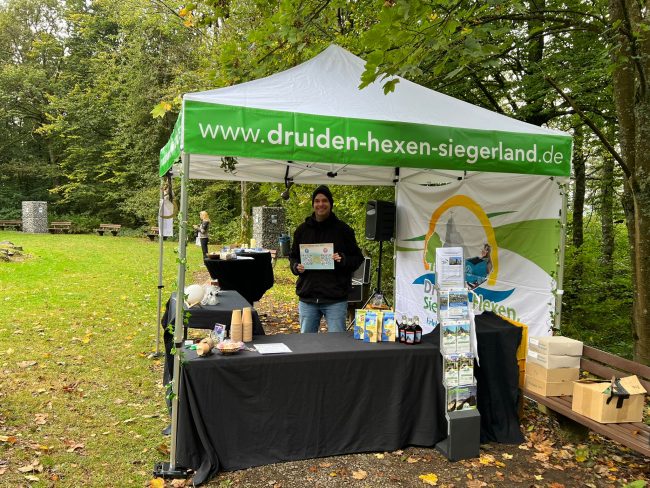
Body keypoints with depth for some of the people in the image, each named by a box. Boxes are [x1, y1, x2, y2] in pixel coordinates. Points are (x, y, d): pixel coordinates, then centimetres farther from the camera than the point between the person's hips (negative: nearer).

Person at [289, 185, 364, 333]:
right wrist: (296, 267, -4)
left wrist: (343, 260, -17)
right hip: (307, 298, 3)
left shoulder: (343, 229, 0)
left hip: (335, 299, -3)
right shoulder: (302, 229, 9)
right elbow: (293, 257, 17)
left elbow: (358, 258, 3)